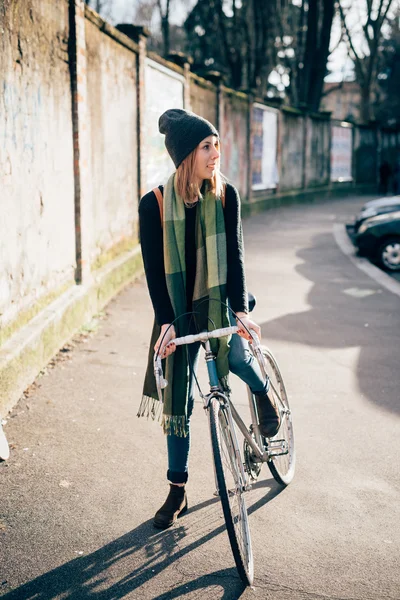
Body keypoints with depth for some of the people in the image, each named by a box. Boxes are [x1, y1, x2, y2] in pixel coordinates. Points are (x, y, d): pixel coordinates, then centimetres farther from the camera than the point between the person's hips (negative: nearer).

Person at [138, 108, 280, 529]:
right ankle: (177, 491, 22)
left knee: (236, 356, -29)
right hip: (178, 310, 0)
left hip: (218, 301, 1)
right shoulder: (154, 204, -10)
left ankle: (263, 392, 10)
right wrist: (166, 321, -18)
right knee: (177, 403, 5)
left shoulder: (225, 195, -5)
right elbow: (154, 269, -10)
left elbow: (234, 255, -8)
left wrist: (240, 309, -19)